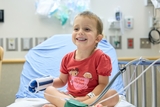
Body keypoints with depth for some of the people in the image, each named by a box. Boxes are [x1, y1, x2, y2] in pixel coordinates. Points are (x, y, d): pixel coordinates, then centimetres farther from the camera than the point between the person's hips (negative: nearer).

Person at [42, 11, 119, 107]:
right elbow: (62, 81, 14)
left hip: (92, 98, -3)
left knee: (113, 94, -32)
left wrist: (88, 97, -24)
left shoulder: (101, 58, -10)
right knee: (48, 90, -13)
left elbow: (103, 84, -11)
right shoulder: (67, 58, 3)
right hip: (70, 97, 4)